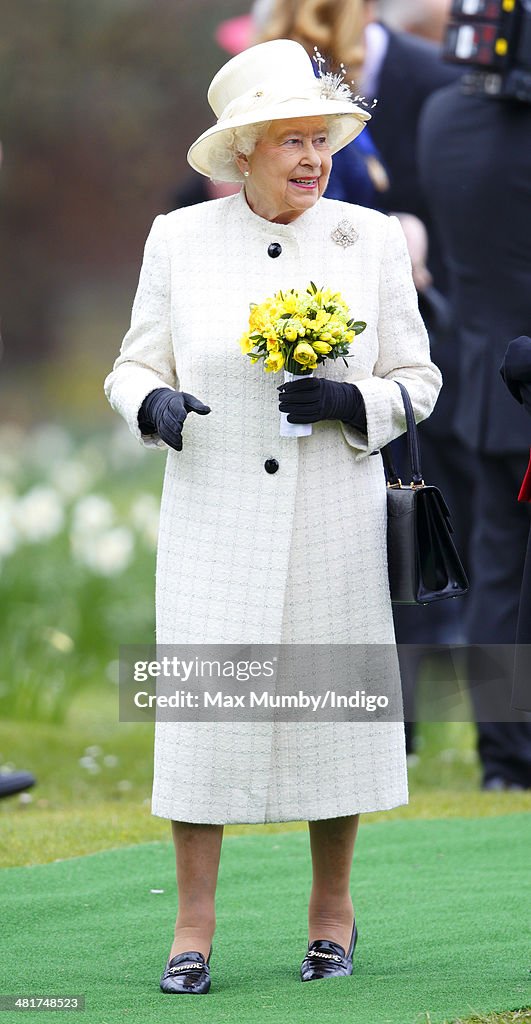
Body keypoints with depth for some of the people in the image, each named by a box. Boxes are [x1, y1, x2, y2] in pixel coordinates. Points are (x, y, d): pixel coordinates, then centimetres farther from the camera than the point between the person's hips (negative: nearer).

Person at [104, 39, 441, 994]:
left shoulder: (369, 240, 3)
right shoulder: (180, 239, 3)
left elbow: (418, 378, 6)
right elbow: (134, 366, 9)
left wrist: (350, 403, -14)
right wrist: (153, 403, -14)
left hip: (334, 519, 0)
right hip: (213, 514, 0)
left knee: (335, 696, 4)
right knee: (202, 700, -6)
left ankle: (332, 907, 21)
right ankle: (193, 928, 1)